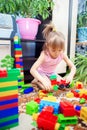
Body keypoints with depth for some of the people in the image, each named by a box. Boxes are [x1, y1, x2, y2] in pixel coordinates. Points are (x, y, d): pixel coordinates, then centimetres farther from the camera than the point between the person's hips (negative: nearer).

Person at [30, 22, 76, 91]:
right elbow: (32, 70, -41)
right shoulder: (44, 54, -33)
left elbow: (73, 67, -15)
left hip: (52, 73, 6)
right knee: (48, 88, -26)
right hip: (42, 73, -5)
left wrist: (70, 75, -38)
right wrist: (43, 81, -53)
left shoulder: (62, 54, -20)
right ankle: (37, 81, 4)